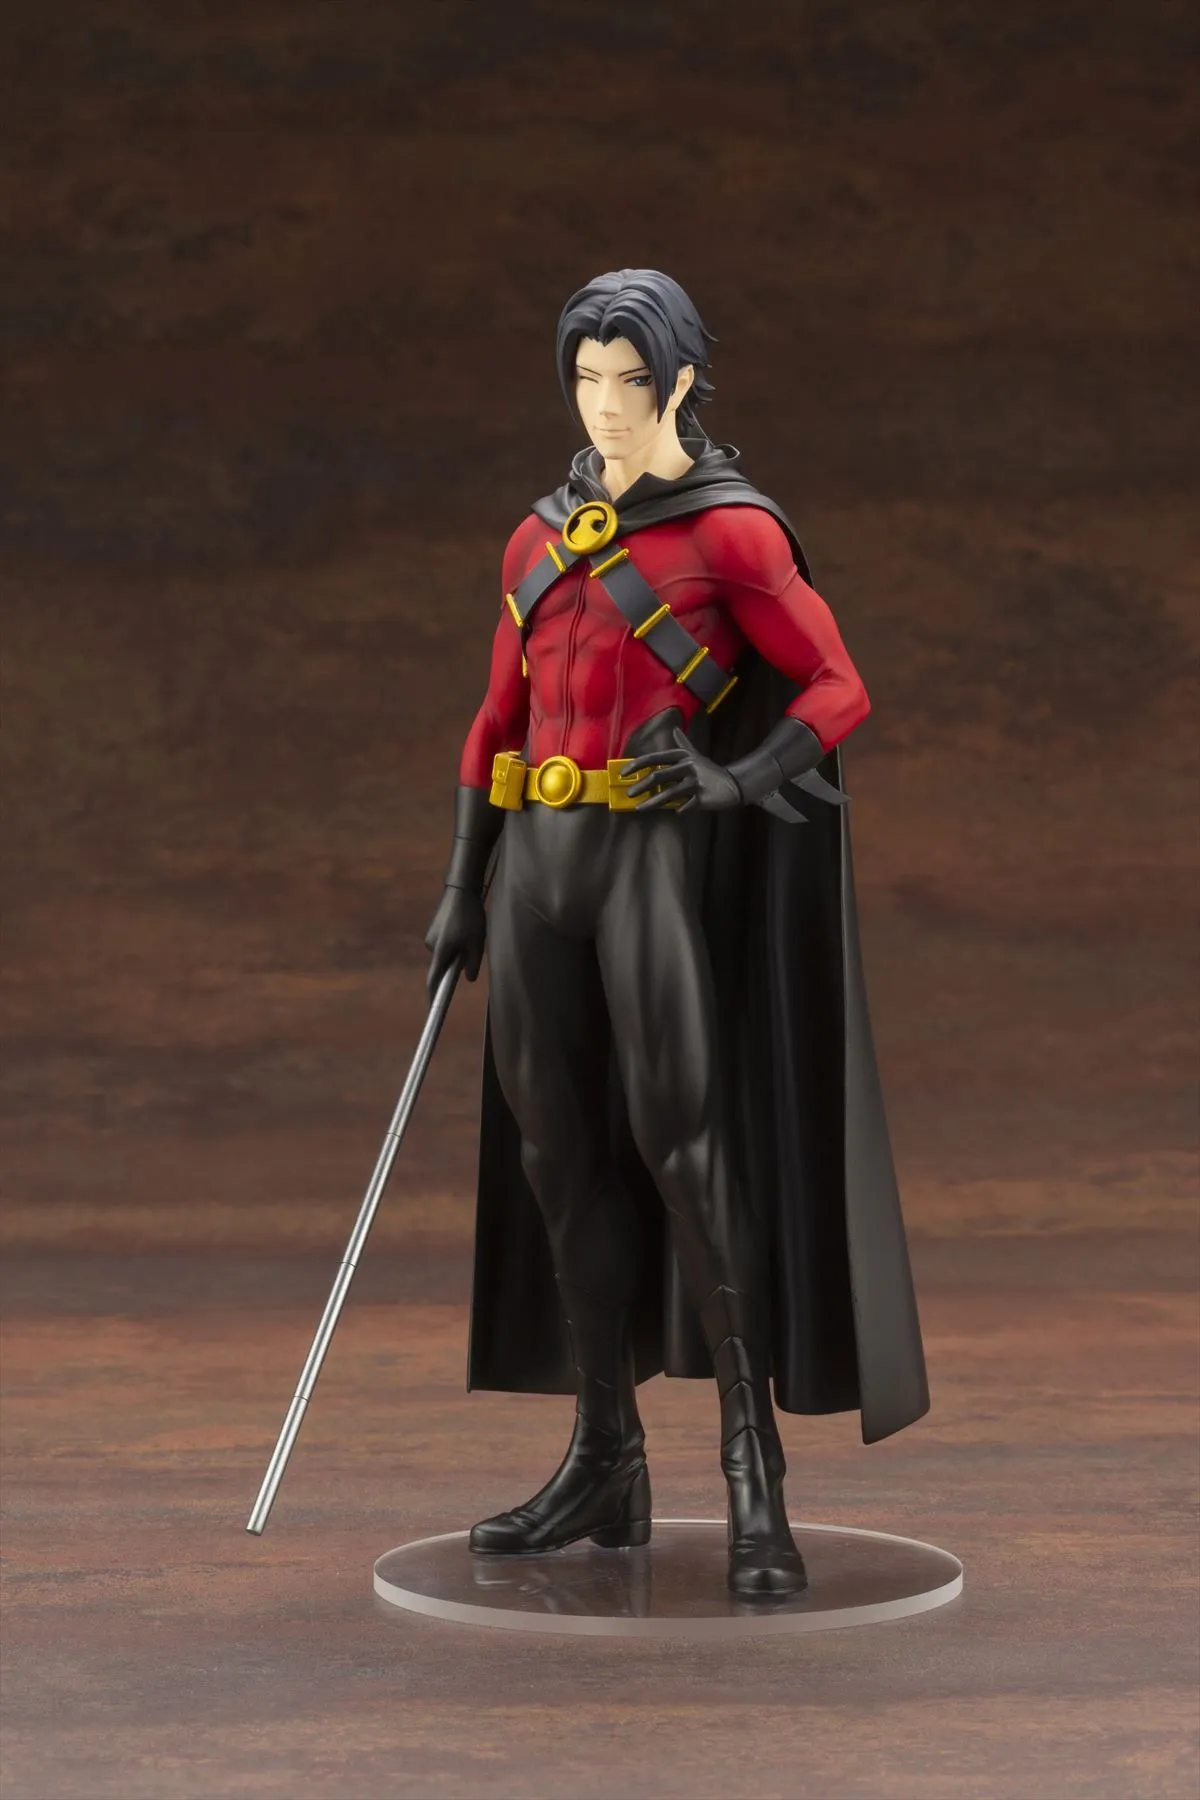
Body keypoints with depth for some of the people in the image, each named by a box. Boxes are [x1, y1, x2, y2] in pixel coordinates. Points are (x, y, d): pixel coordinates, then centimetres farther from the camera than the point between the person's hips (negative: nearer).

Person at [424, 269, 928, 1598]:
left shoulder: (734, 531, -4)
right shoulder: (540, 542, 15)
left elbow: (841, 691, -7)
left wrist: (736, 784, -24)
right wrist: (463, 890, 12)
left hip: (661, 864, -6)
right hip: (542, 862, 6)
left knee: (687, 1144, -14)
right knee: (563, 1154, 5)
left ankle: (752, 1471, -9)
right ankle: (606, 1464, 13)